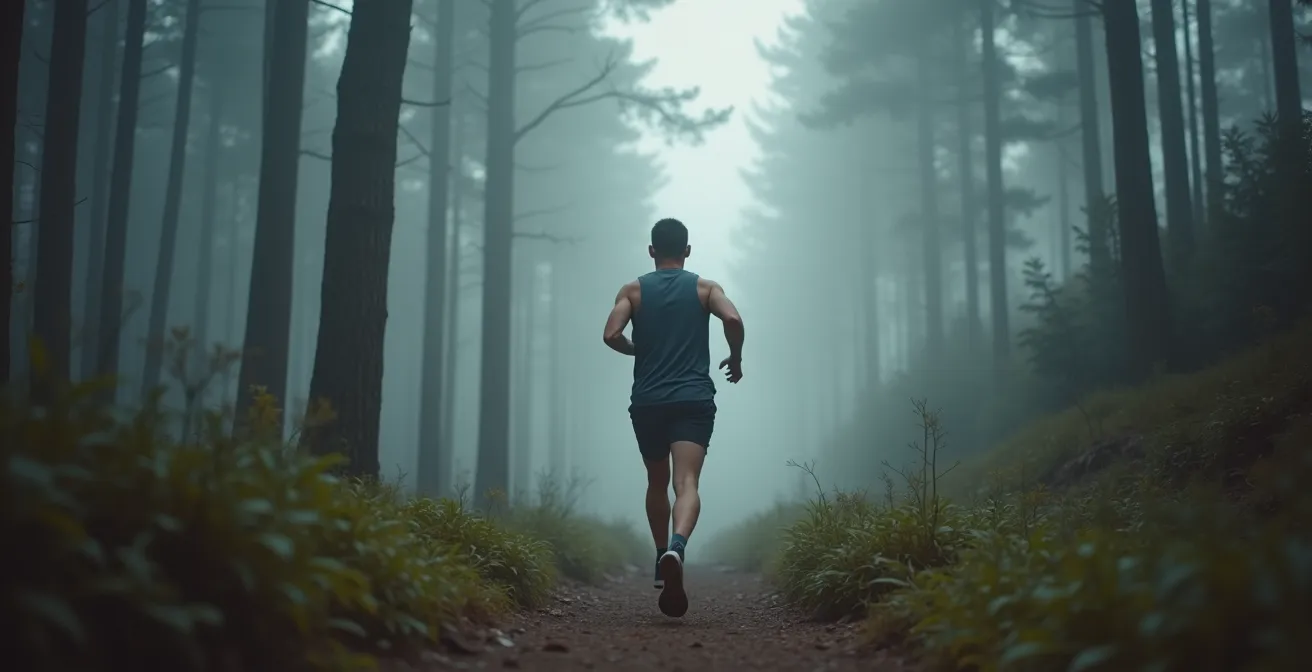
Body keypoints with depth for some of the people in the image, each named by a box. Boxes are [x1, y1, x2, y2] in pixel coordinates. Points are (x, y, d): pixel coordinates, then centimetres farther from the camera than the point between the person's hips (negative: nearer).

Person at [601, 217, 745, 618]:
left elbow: (611, 335, -5)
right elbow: (733, 320, -10)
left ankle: (663, 558, 27)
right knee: (686, 483, -15)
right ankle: (677, 546, -42)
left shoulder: (634, 291, 9)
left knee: (657, 483, 21)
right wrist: (735, 359, 7)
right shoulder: (705, 288, 8)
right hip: (694, 400, -2)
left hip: (647, 402, 2)